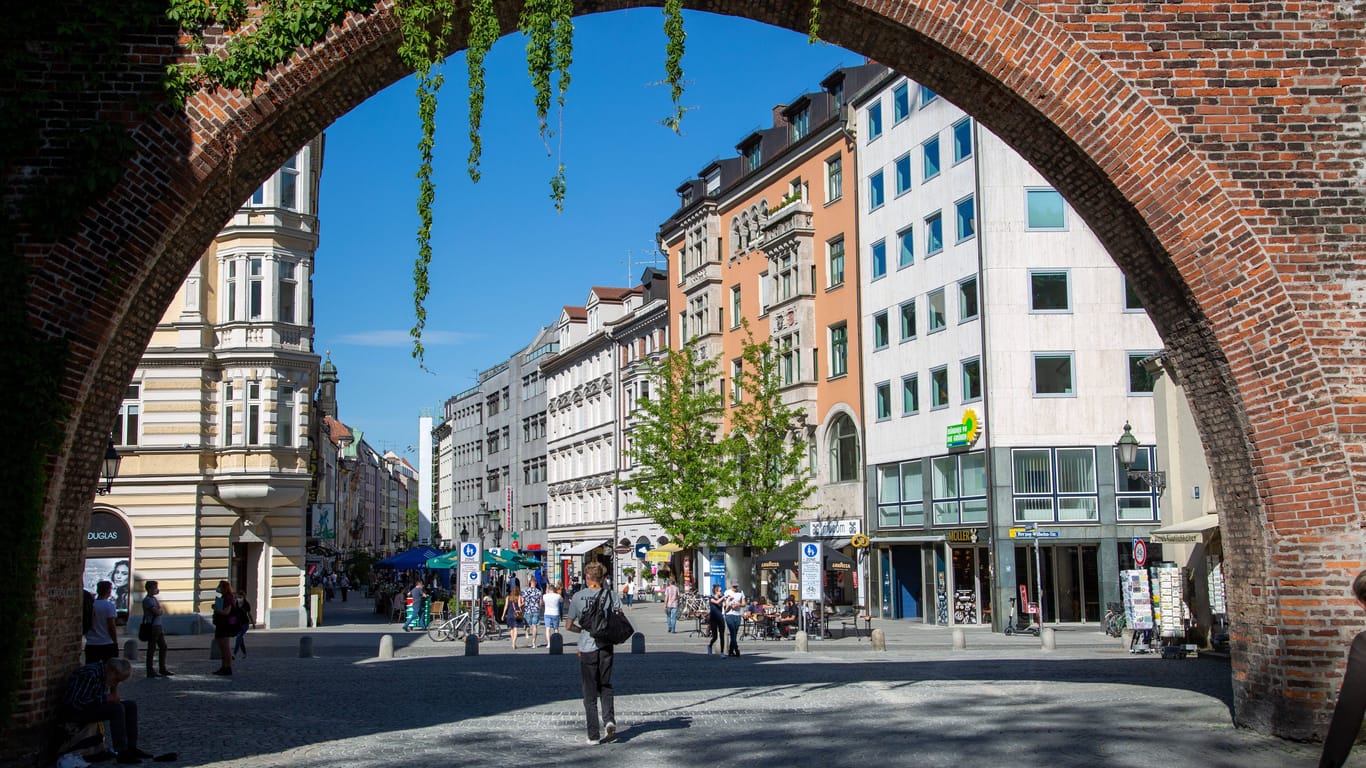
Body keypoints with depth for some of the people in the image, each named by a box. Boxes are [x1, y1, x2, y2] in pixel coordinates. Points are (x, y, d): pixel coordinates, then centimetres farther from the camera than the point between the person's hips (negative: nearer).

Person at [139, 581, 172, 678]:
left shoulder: (155, 599, 17)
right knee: (152, 649, -4)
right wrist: (161, 609, -1)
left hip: (158, 626, 9)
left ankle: (163, 669, 20)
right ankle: (150, 671, 1)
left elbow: (162, 612, 15)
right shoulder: (147, 600, -12)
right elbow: (157, 612, -21)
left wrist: (159, 610, -6)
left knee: (163, 647, 12)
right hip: (152, 627, -9)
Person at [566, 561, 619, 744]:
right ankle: (609, 720, -6)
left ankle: (593, 735, 6)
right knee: (606, 687, 17)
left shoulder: (578, 597, -6)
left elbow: (569, 626, -1)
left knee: (590, 692, 7)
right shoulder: (610, 595, -3)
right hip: (606, 648, 2)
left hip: (587, 649, -1)